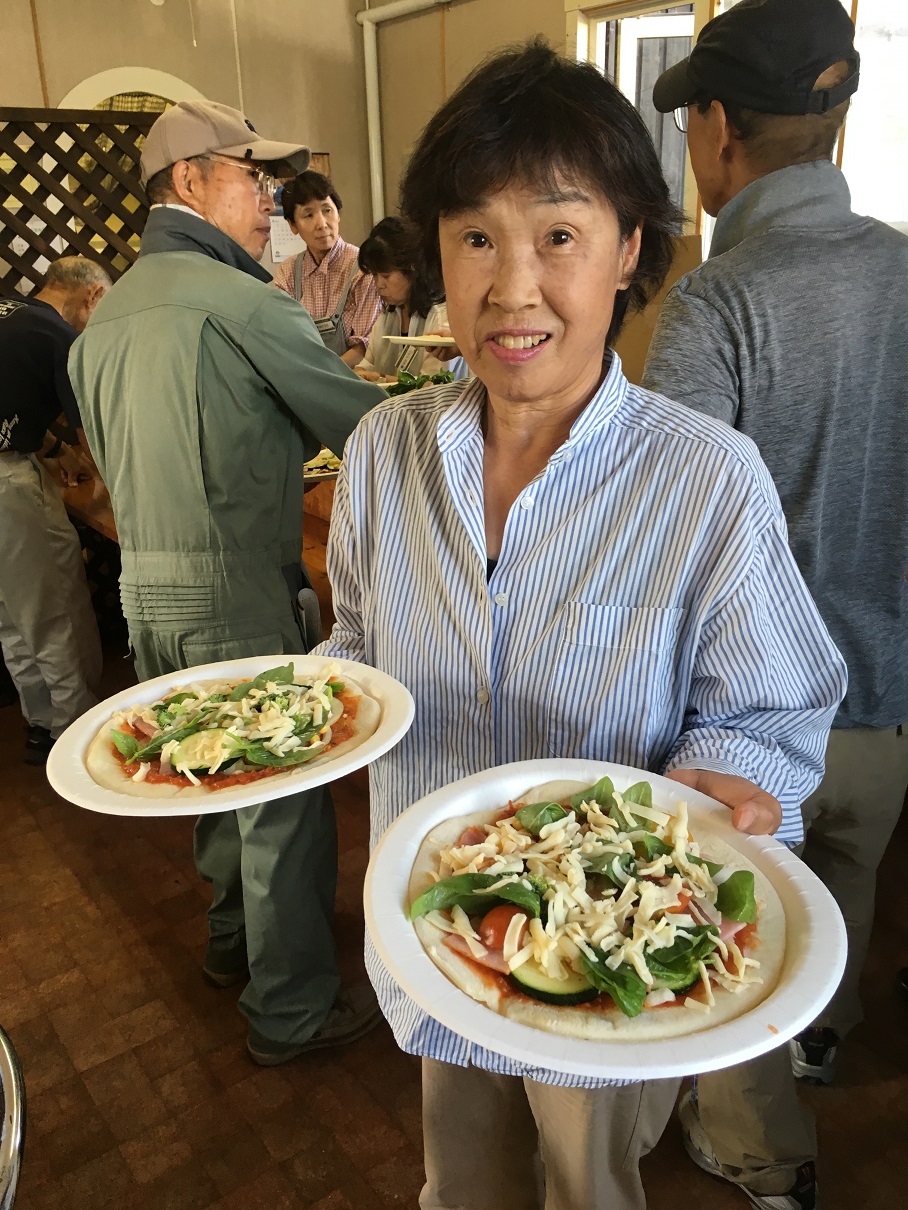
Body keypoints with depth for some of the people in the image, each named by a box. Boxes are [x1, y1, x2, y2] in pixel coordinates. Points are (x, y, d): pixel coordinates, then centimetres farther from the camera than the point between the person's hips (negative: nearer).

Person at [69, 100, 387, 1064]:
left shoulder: (108, 313, 12)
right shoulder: (237, 299, -15)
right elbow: (359, 423, -10)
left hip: (146, 588, 9)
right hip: (238, 590, -8)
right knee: (284, 795, 5)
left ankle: (232, 940, 42)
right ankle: (293, 1009, 20)